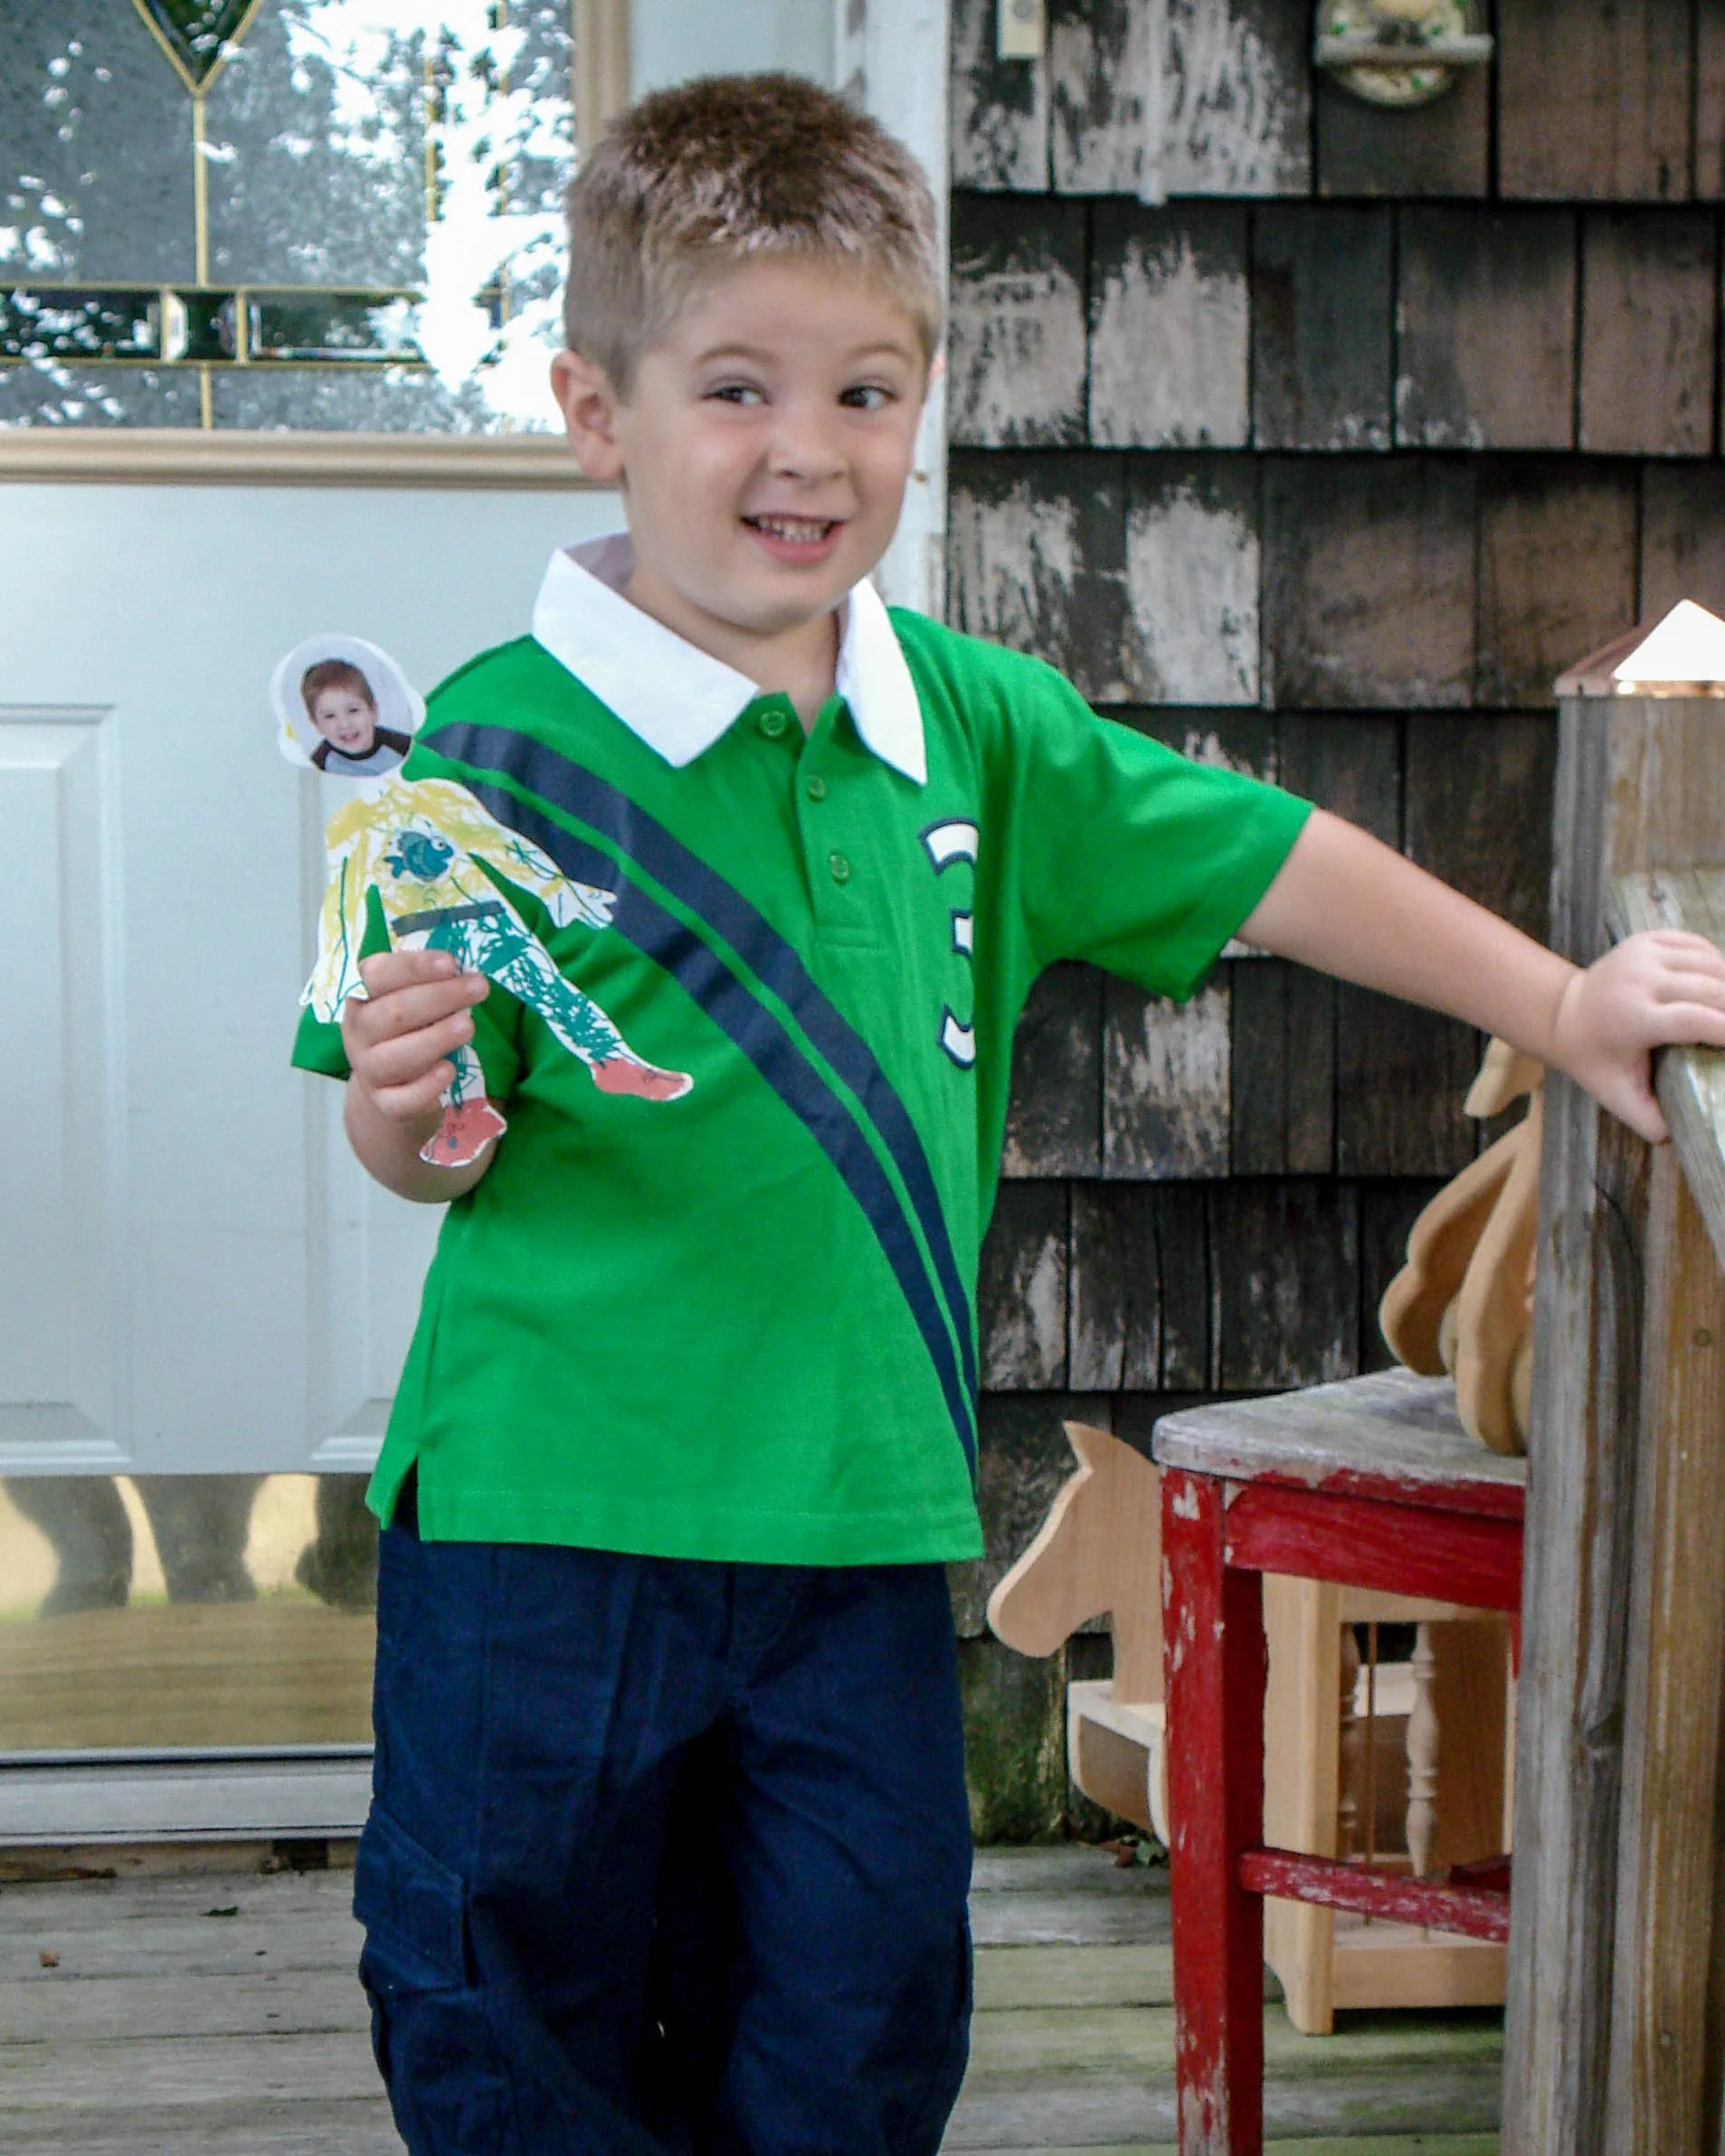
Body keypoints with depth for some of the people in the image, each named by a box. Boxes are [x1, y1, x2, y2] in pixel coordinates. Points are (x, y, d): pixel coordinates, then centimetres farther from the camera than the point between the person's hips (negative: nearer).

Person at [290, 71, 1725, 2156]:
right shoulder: (508, 736, -10)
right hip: (549, 1510, -4)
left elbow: (1256, 864, 13)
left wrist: (1554, 1002, 16)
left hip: (862, 1511, 4)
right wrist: (414, 1112, -29)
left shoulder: (976, 721, 3)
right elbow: (423, 1147, -7)